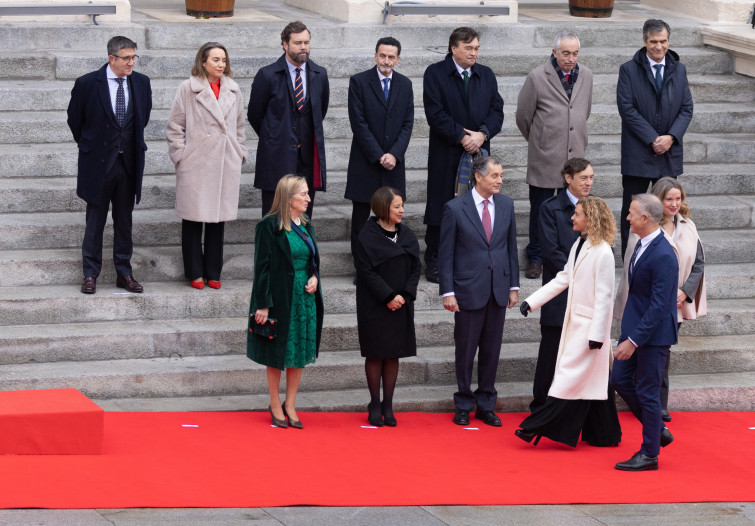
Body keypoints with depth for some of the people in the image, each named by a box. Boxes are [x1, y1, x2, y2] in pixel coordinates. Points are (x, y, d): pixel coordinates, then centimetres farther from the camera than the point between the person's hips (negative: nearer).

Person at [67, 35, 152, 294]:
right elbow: (74, 120, 3)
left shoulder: (141, 83, 1)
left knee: (124, 220, 10)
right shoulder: (87, 84, -10)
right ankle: (90, 274, 11)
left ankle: (124, 273, 18)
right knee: (95, 221, 3)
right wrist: (89, 146, 9)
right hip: (98, 163, -3)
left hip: (129, 163, 3)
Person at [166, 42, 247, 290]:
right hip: (196, 164, -4)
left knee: (218, 218, 6)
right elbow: (175, 126, 0)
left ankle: (213, 273, 14)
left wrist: (240, 153, 13)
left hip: (226, 164, 4)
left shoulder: (233, 90, 11)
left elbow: (240, 125, 20)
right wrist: (180, 155, -6)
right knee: (193, 219, -1)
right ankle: (194, 273, 7)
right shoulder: (188, 89, -2)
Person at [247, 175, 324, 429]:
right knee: (278, 353, 5)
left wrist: (314, 278, -4)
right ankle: (275, 405, 18)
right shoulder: (269, 226, -12)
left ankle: (290, 405, 19)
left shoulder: (306, 226, 8)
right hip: (280, 298, -6)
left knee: (299, 351, 9)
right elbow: (262, 266, -13)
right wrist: (263, 304, -16)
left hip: (304, 298, 6)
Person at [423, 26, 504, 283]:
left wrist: (483, 134, -12)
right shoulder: (435, 74, -3)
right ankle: (434, 261, 9)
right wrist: (461, 136, -15)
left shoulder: (486, 75, 11)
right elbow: (435, 113, -10)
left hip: (478, 151, 4)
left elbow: (496, 110, 7)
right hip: (446, 154, -4)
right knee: (441, 205, 0)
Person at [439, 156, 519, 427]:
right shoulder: (455, 208, -8)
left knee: (491, 351, 9)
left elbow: (511, 247, 11)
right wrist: (447, 292, -10)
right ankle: (464, 406, 18)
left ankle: (486, 405, 19)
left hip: (498, 289, 4)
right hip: (469, 290, -4)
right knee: (465, 350, 5)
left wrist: (513, 285, 9)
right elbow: (445, 254, -5)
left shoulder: (506, 205, 6)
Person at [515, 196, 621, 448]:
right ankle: (603, 434, 19)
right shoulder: (579, 245, 9)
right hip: (575, 321, 9)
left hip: (590, 324, -9)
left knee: (571, 377, -6)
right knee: (592, 379, 13)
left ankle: (538, 427, -7)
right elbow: (563, 279, 18)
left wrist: (597, 333, -19)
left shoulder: (603, 253, -18)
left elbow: (604, 297, -18)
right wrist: (532, 301, 14)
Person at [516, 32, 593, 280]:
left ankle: (565, 258, 19)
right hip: (545, 157, -4)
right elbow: (523, 117, 2)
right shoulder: (537, 78, -9)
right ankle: (535, 259, 16)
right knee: (540, 210, 3)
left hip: (574, 157, 4)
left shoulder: (585, 76, 6)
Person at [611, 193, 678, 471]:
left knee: (647, 391, 1)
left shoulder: (663, 256, -25)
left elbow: (659, 305, -25)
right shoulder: (642, 245, 5)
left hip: (654, 333, -10)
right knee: (620, 379, 14)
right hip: (635, 325, 10)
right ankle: (658, 430, 28)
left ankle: (649, 454, 13)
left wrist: (634, 340, -25)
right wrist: (628, 333, 20)